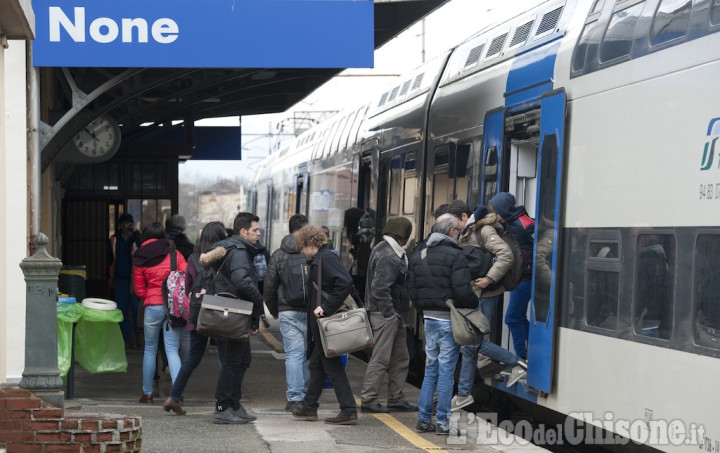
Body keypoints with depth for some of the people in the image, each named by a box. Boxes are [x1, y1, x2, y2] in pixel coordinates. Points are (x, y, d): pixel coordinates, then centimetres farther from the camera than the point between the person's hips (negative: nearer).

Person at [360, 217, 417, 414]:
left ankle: (396, 399, 20)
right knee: (381, 358, -5)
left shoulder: (383, 249, 14)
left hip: (393, 315, 11)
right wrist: (390, 313, -21)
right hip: (385, 315, -11)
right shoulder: (388, 257, -19)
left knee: (400, 357, 14)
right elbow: (380, 289, -26)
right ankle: (368, 400, 1)